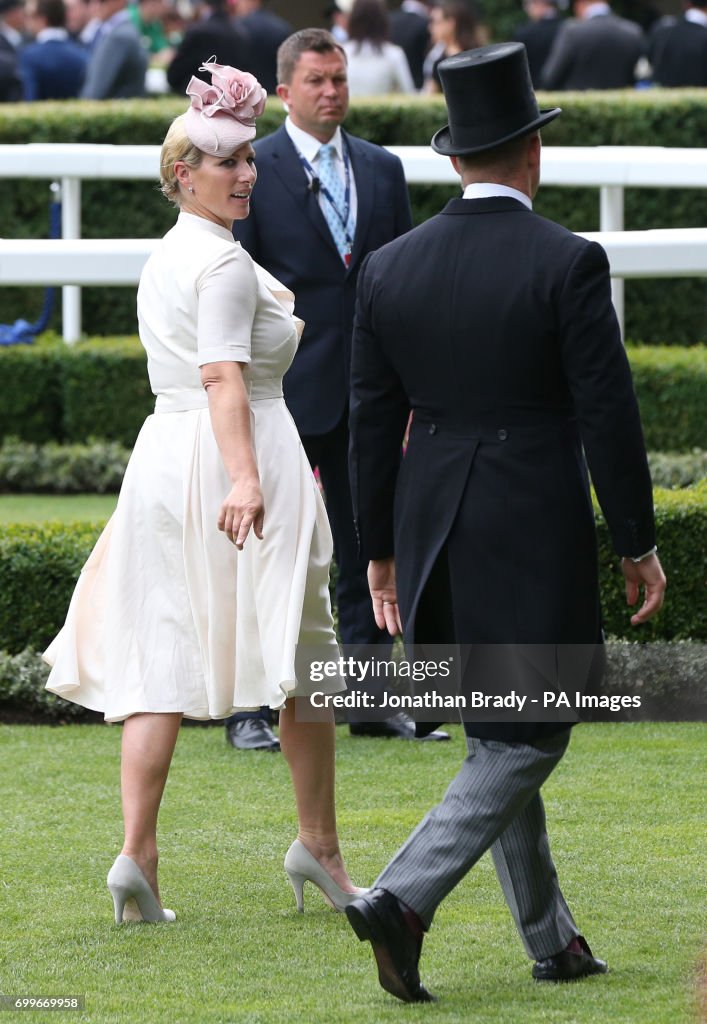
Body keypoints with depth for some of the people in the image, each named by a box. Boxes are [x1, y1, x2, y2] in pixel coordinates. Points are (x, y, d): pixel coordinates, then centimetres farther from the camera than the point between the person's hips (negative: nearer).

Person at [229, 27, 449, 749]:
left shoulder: (383, 170, 11)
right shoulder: (249, 172, -3)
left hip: (369, 391, 5)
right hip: (286, 391, -5)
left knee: (369, 554, 8)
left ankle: (374, 706, 14)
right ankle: (248, 710, 4)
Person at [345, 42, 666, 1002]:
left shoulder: (389, 269, 2)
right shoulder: (568, 262, -12)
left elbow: (372, 421, 6)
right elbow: (607, 413, -11)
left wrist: (381, 552, 15)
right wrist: (638, 544, -2)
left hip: (435, 529, 5)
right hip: (536, 528, -5)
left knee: (498, 733, 17)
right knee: (526, 741, 1)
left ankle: (550, 937, 22)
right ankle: (402, 899, -17)